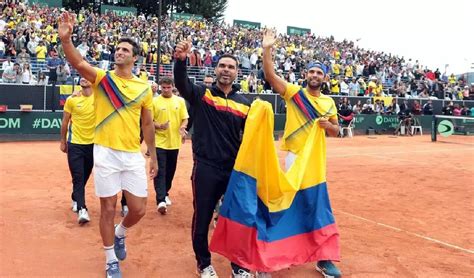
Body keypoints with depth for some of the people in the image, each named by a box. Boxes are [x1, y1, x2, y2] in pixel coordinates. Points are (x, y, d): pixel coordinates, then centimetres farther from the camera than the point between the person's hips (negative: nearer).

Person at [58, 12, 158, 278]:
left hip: (134, 155, 2)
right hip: (105, 153, -2)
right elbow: (79, 63, -21)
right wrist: (66, 39, -38)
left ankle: (120, 234, 40)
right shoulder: (102, 77, 0)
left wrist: (154, 157, 10)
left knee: (139, 209, 5)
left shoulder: (144, 87, 5)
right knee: (108, 208, 7)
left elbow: (148, 124, 10)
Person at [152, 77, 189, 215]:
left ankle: (165, 193, 32)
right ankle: (161, 200, -10)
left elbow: (185, 118, 6)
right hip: (160, 142, -3)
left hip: (174, 142, 3)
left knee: (170, 170, 14)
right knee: (160, 171, -7)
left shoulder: (180, 101, 4)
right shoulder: (155, 101, -3)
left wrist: (182, 128, -15)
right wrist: (159, 126, -22)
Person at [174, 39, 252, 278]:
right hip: (206, 169, -2)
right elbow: (181, 83, -22)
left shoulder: (244, 104, 7)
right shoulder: (201, 94, -1)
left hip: (236, 169, 3)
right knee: (202, 219, 9)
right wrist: (181, 60, -40)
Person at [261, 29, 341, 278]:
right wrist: (267, 50, -23)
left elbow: (336, 131, 13)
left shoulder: (329, 102, 10)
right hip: (294, 156, -3)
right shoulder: (293, 92, 0)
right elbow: (270, 76, -13)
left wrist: (327, 125, -9)